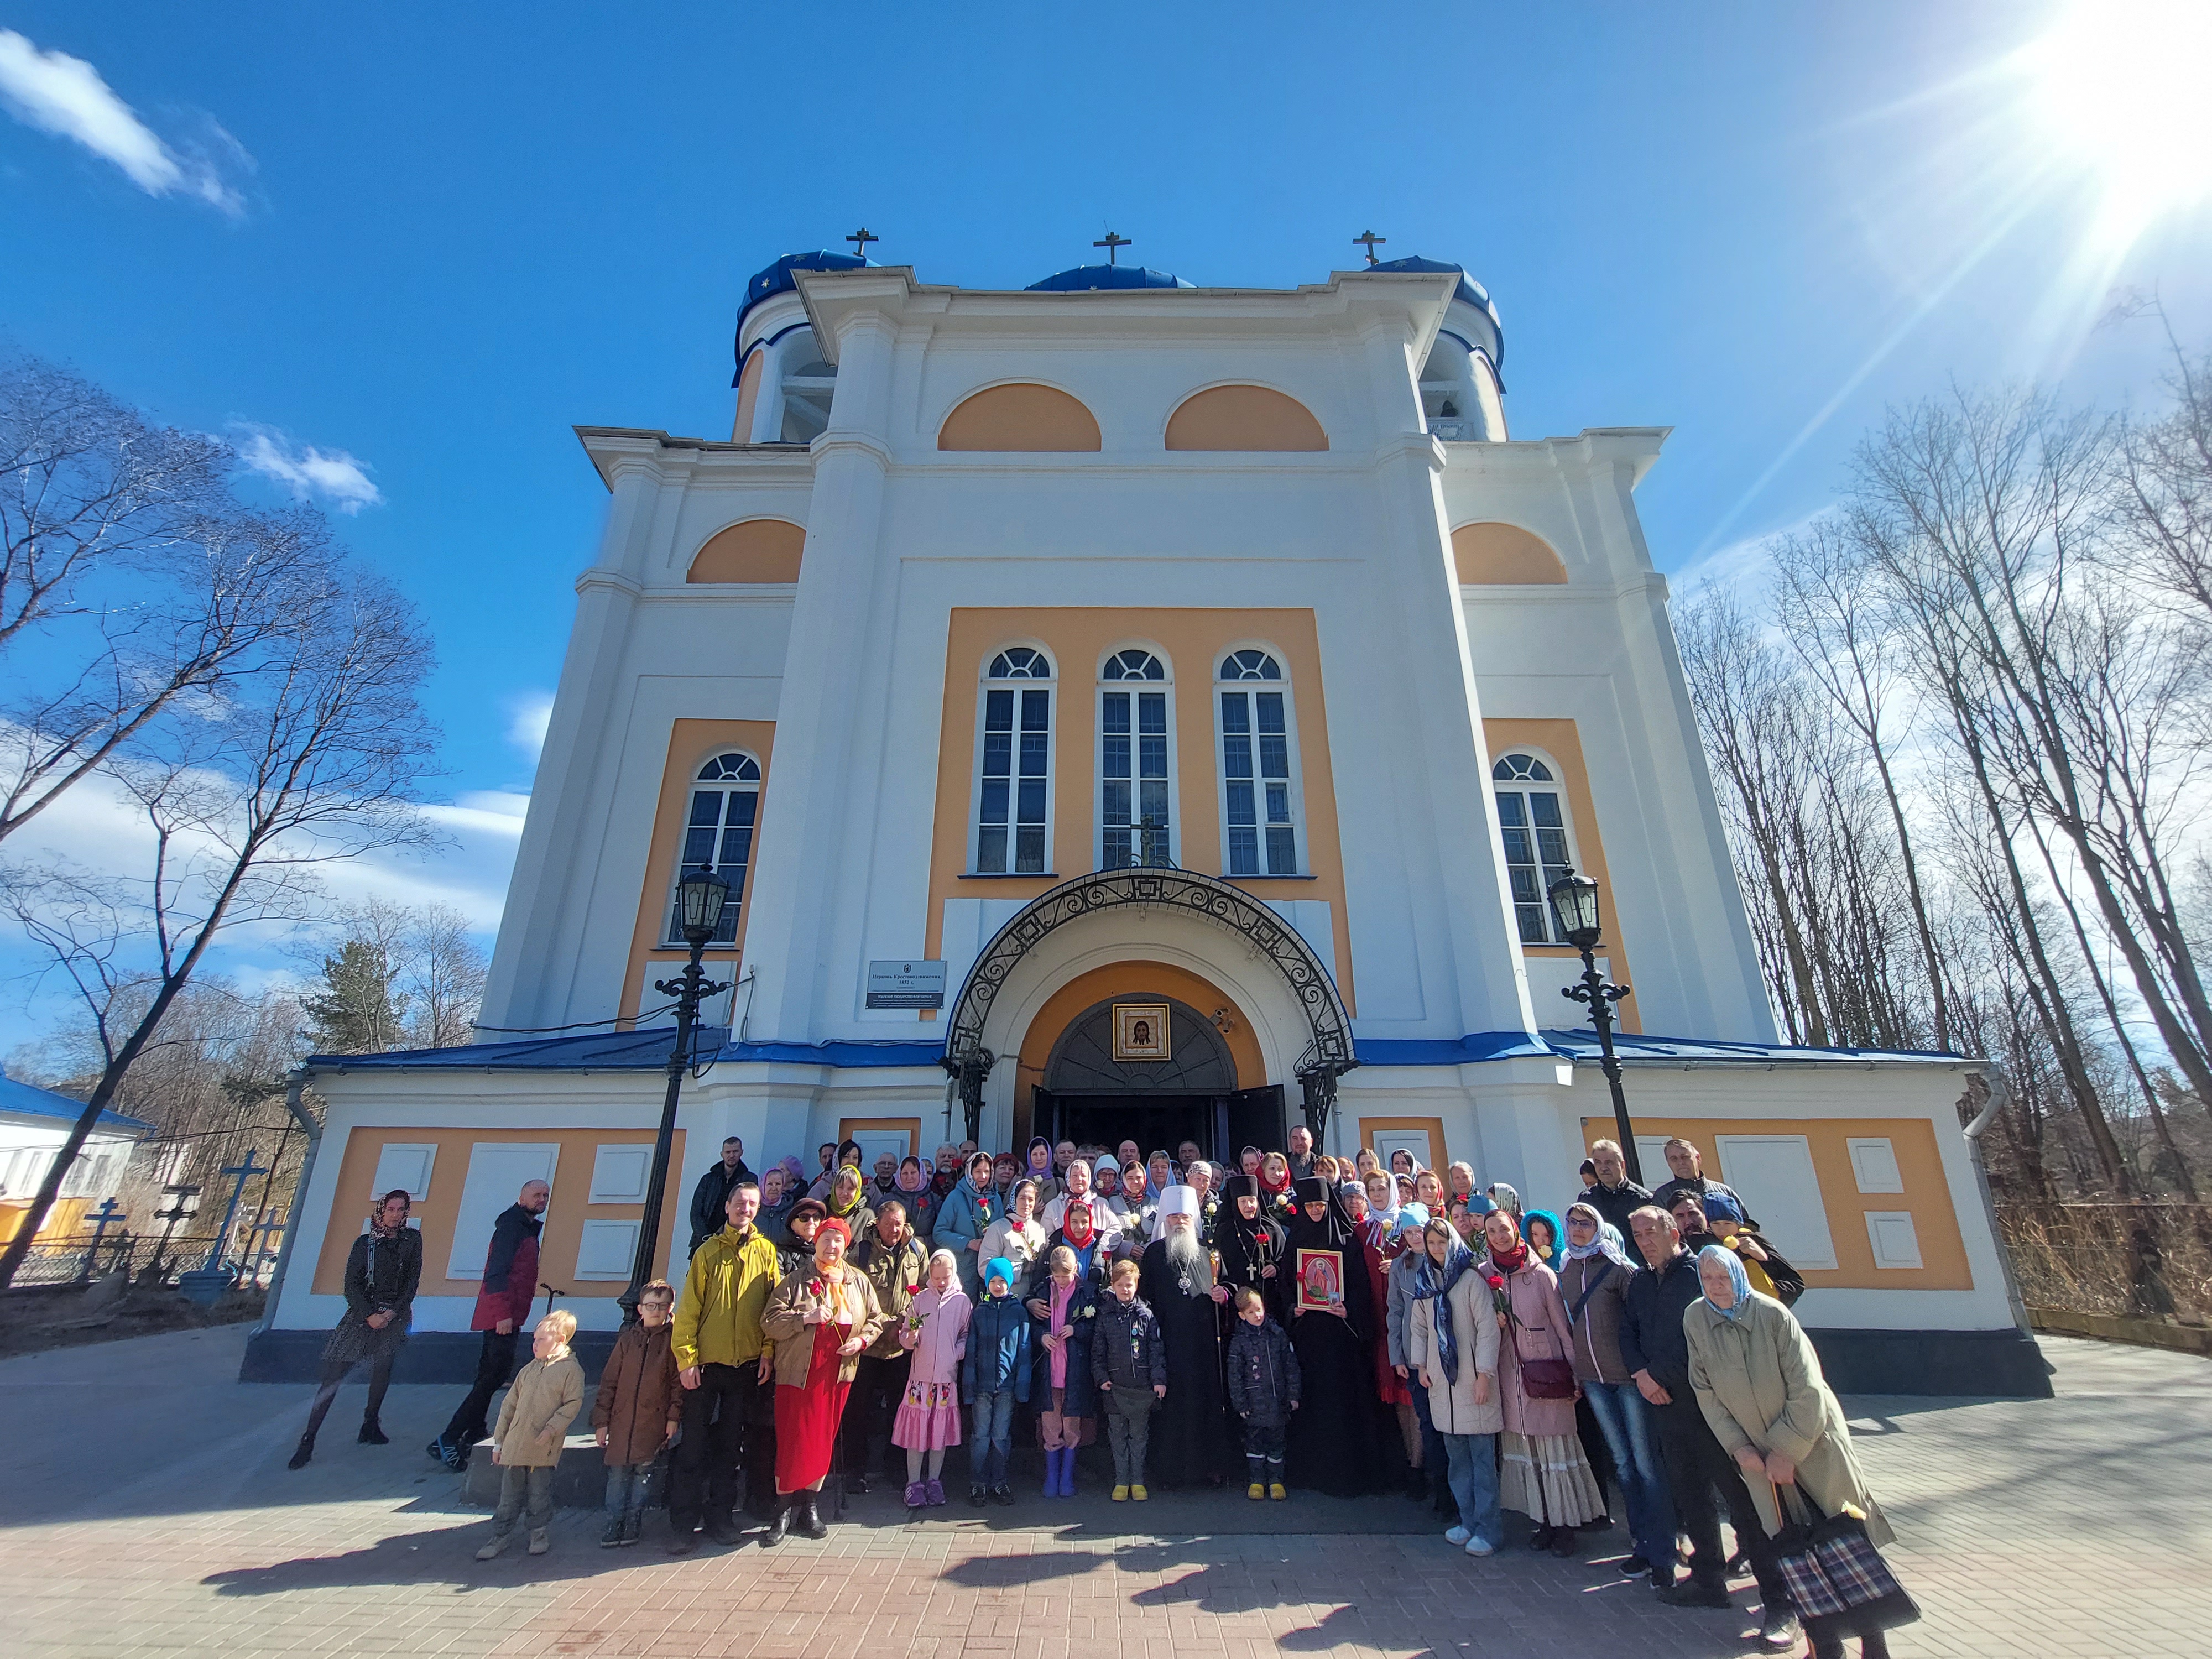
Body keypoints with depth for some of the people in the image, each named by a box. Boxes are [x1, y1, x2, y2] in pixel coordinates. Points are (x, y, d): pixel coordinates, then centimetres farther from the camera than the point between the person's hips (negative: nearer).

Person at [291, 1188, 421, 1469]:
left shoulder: (412, 1240, 3)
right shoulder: (365, 1243, 0)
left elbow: (412, 1281, 2)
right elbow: (351, 1285, -2)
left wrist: (392, 1312, -9)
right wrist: (369, 1316, -13)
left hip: (396, 1314, 1)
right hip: (362, 1312, -1)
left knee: (383, 1362, -16)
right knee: (333, 1376, -7)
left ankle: (370, 1425, -3)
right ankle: (308, 1440, 1)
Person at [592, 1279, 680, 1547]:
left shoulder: (673, 1339, -1)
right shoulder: (628, 1339, 7)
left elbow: (679, 1381, -3)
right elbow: (609, 1381, 9)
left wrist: (674, 1416, -8)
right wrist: (601, 1420, 5)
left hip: (654, 1421, -3)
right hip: (622, 1419, 3)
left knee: (643, 1470, 1)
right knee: (617, 1472, 5)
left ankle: (633, 1521, 17)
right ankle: (615, 1522, 19)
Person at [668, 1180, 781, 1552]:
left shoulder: (766, 1252, 2)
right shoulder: (708, 1251, 0)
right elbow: (689, 1308, -3)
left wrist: (767, 1352, -6)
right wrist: (686, 1358, -9)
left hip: (746, 1364, 1)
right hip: (705, 1362, -1)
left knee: (730, 1443, 11)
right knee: (694, 1444, 3)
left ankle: (721, 1517, 23)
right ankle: (683, 1524, 15)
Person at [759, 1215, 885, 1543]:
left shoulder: (859, 1282, 6)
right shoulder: (796, 1282, -3)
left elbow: (876, 1318, 12)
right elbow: (770, 1322, -10)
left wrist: (861, 1339, -6)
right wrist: (806, 1318, -21)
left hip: (837, 1374, 3)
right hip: (798, 1374, -3)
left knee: (823, 1441, 9)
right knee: (792, 1442, -1)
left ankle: (808, 1506, 25)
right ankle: (784, 1510, 16)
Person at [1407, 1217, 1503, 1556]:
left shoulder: (1471, 1279, -7)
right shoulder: (1423, 1282, 9)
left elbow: (1488, 1327, -10)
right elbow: (1419, 1327, 15)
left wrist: (1484, 1374, -13)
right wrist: (1420, 1365, 7)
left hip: (1472, 1379, -5)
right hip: (1440, 1381, 5)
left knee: (1482, 1457, 0)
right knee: (1456, 1457, 11)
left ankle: (1489, 1528, 9)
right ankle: (1469, 1522, 21)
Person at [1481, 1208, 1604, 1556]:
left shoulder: (1541, 1274, -7)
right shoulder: (1484, 1274, 2)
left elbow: (1562, 1324, -3)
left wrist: (1575, 1373, -4)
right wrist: (1493, 1322, -9)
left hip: (1547, 1371, -3)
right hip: (1510, 1373, 3)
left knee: (1556, 1444, 1)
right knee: (1524, 1446, 8)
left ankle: (1565, 1524, 14)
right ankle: (1544, 1522, 21)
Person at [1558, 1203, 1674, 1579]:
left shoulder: (1618, 1267, -8)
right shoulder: (1565, 1271, 8)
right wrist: (1575, 1369, 14)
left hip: (1628, 1376, -5)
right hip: (1593, 1379, 5)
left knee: (1646, 1462, -2)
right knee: (1622, 1462, 12)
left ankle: (1662, 1550, 9)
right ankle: (1642, 1542, 23)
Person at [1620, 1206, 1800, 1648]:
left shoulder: (1697, 1272, -11)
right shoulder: (1640, 1282, 11)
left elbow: (1697, 1337, -17)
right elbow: (1628, 1332, 12)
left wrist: (1657, 1373, -11)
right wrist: (1640, 1374, -5)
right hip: (1666, 1402, 7)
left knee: (1741, 1496, -3)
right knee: (1690, 1496, 15)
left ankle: (1779, 1599, 7)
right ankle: (1709, 1581, 28)